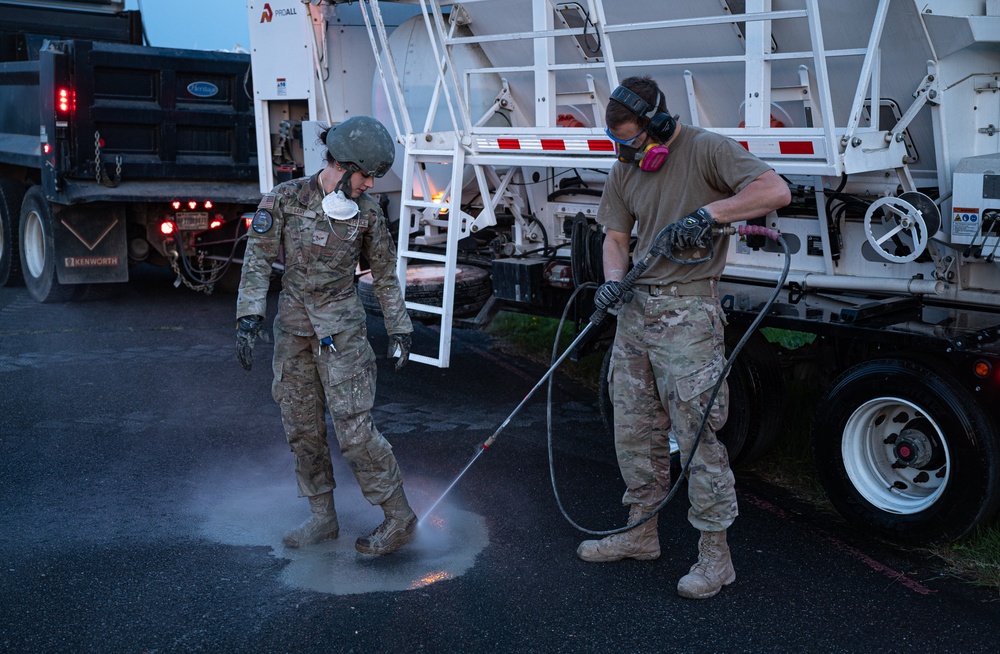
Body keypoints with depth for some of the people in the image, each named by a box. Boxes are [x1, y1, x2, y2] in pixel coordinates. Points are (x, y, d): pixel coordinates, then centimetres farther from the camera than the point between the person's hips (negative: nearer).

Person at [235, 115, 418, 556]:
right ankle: (323, 518, 23)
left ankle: (399, 517, 5)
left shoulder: (366, 213, -4)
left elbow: (385, 274, 7)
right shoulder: (284, 199, -6)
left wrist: (398, 329, 6)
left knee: (354, 428, -7)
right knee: (302, 428, 9)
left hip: (341, 327, -2)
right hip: (292, 326, 2)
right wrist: (249, 317, -14)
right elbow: (258, 258, -5)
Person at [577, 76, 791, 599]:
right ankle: (641, 532, 30)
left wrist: (707, 214, -25)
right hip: (635, 309, 7)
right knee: (634, 431, 14)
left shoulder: (706, 150, -9)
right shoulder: (624, 170, 12)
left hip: (686, 311, -7)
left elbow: (775, 191, -19)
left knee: (697, 435, -5)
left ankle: (715, 554, 6)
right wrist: (613, 280, -6)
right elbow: (616, 237, 14)